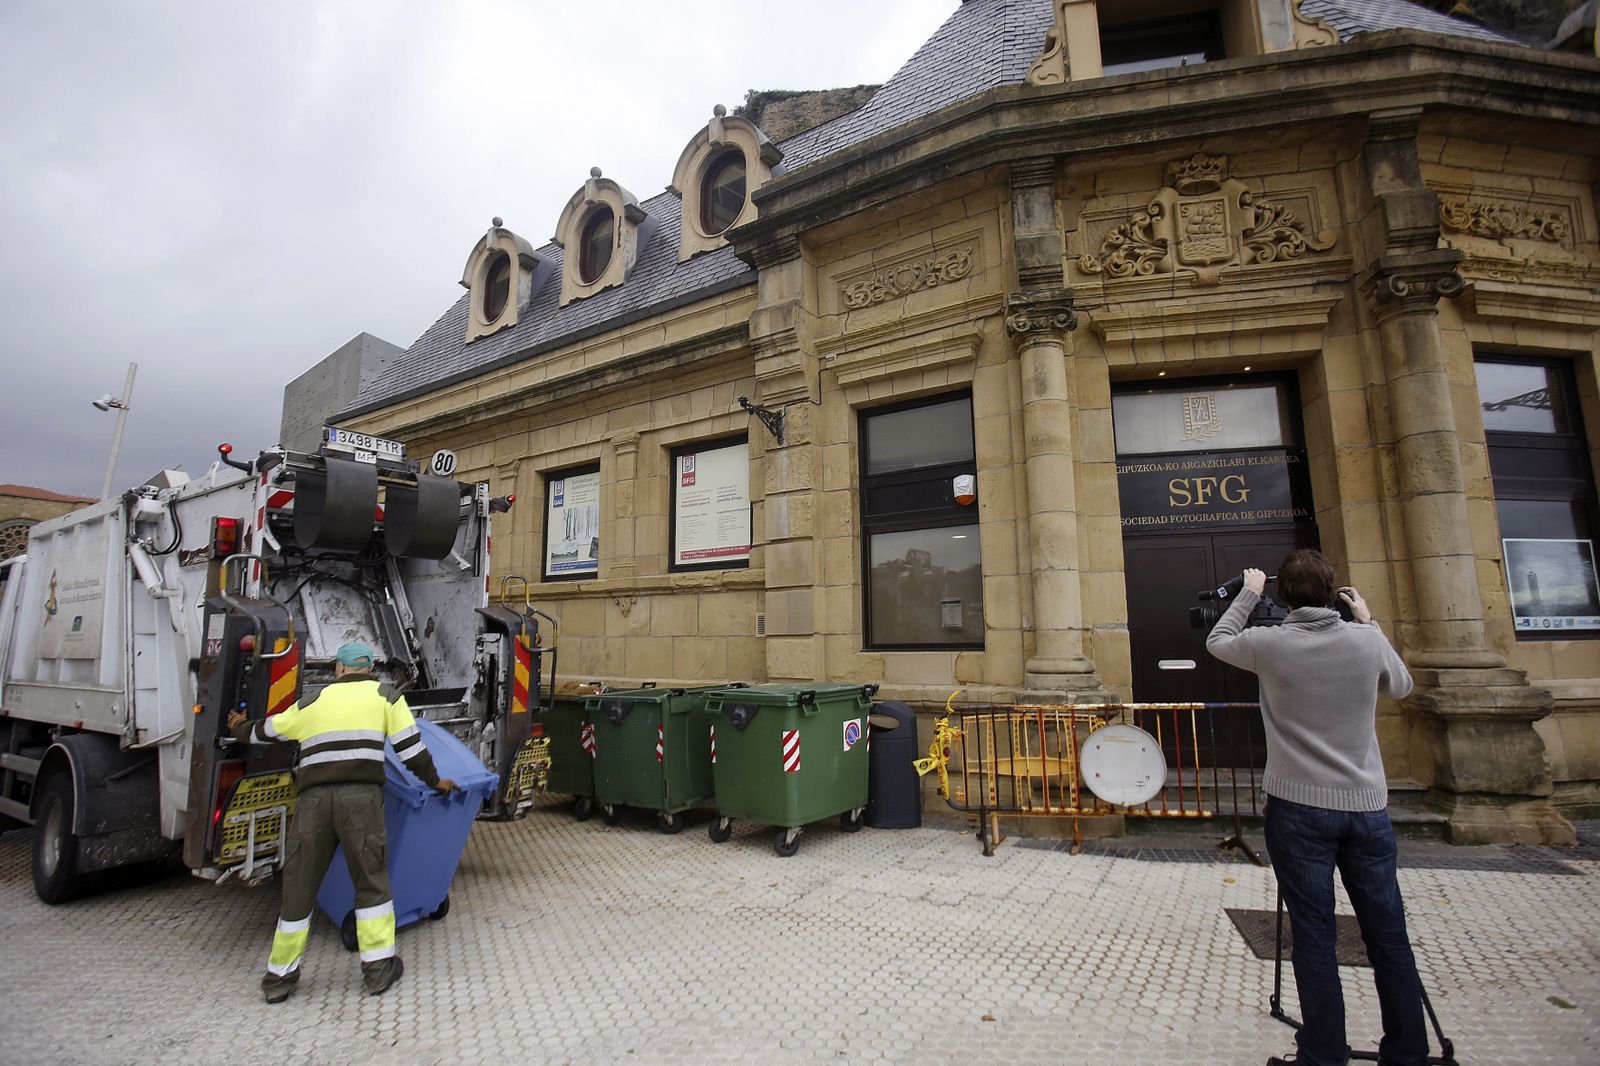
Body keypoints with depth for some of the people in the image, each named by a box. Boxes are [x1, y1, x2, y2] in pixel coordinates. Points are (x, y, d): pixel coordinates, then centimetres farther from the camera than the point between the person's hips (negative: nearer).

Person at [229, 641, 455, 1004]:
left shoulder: (312, 702, 19)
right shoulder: (385, 697, 11)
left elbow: (266, 732, 33)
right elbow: (410, 746, 7)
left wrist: (240, 729, 56)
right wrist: (434, 781, 21)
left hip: (313, 798, 3)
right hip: (361, 796, -2)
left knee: (298, 886, 15)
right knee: (371, 882, 9)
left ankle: (279, 977, 25)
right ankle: (378, 967, 11)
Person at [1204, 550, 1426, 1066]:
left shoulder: (1269, 643, -9)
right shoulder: (1368, 640, -3)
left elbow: (1217, 642, 11)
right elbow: (1401, 686, 18)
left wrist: (1249, 594, 21)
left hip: (1299, 807, -3)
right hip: (1367, 806, 3)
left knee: (1314, 936, 4)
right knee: (1388, 934, 13)